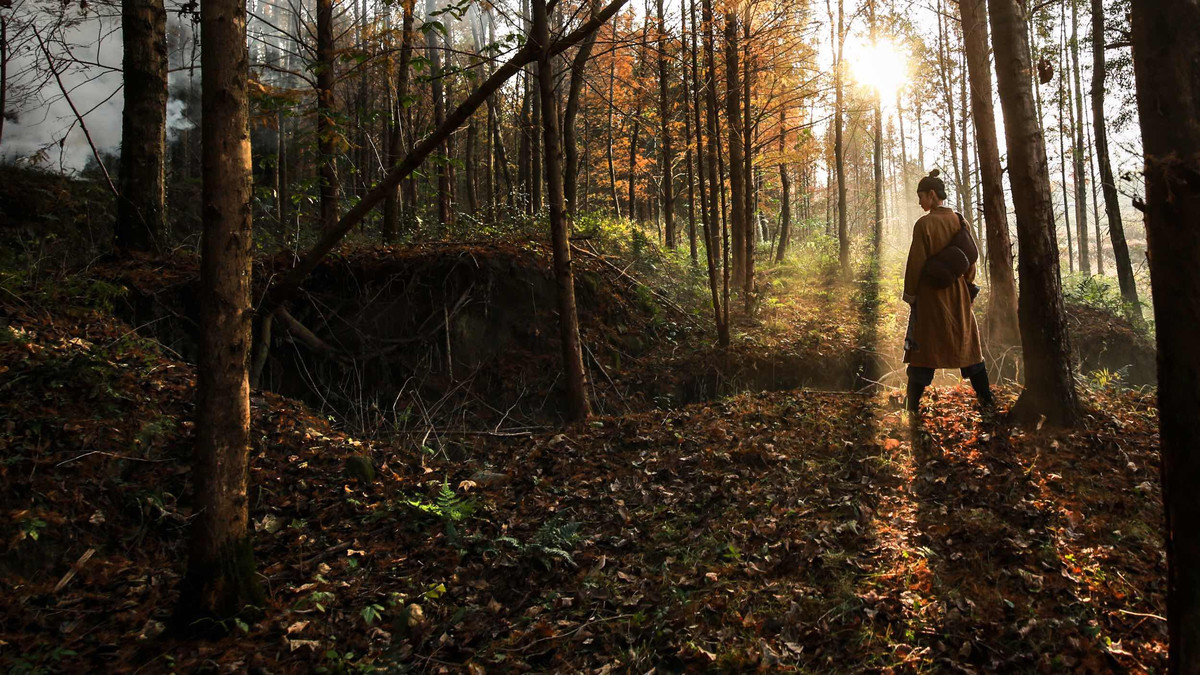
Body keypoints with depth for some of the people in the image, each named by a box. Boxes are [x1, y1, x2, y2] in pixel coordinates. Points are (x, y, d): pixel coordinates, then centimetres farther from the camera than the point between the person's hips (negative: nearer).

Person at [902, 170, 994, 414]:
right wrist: (967, 287, 20)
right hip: (958, 294, 6)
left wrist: (910, 295, -5)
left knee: (923, 348, -1)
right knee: (967, 345, 16)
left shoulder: (924, 224, -14)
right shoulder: (960, 221, 4)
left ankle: (912, 407, 0)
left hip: (930, 295, -5)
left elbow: (916, 263, -14)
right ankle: (986, 400, 23)